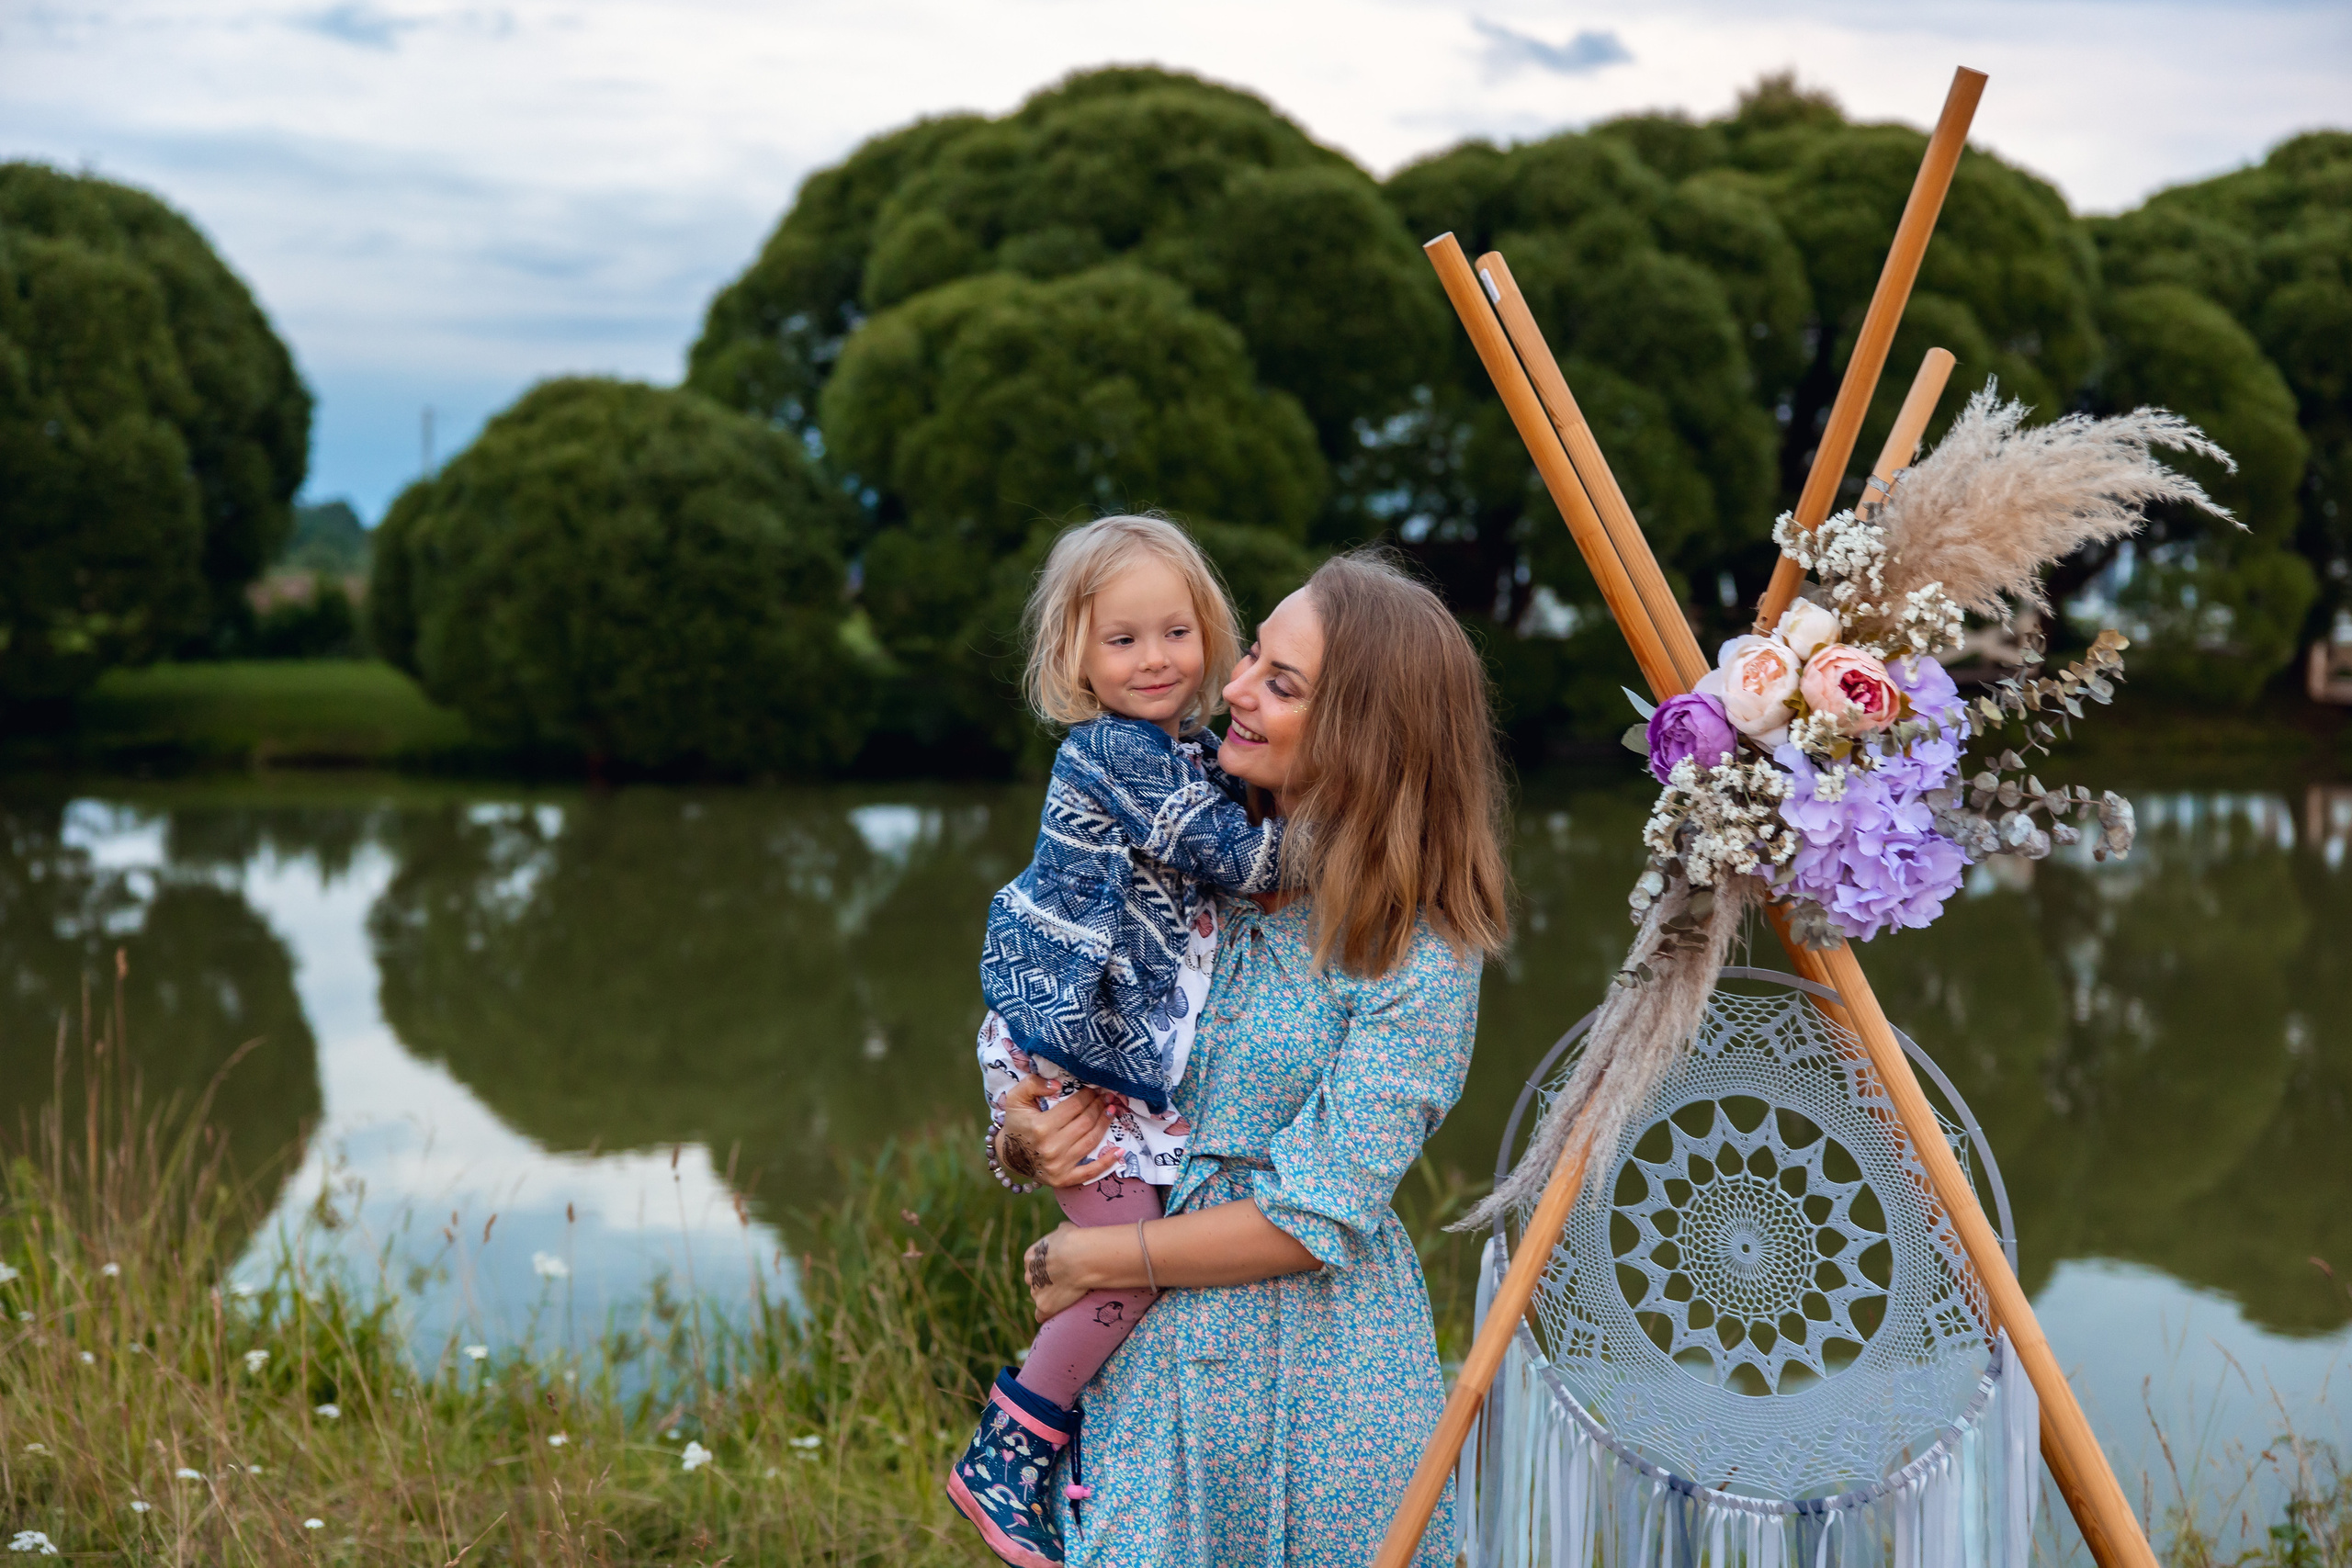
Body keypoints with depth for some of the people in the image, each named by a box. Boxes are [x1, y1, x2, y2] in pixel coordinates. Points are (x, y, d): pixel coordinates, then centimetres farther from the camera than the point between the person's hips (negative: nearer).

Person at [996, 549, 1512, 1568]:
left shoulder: (1420, 958, -15)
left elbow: (1314, 1221, -17)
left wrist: (1084, 1260, -12)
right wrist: (1025, 1135, -10)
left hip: (1315, 1378, -4)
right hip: (1144, 1363, 5)